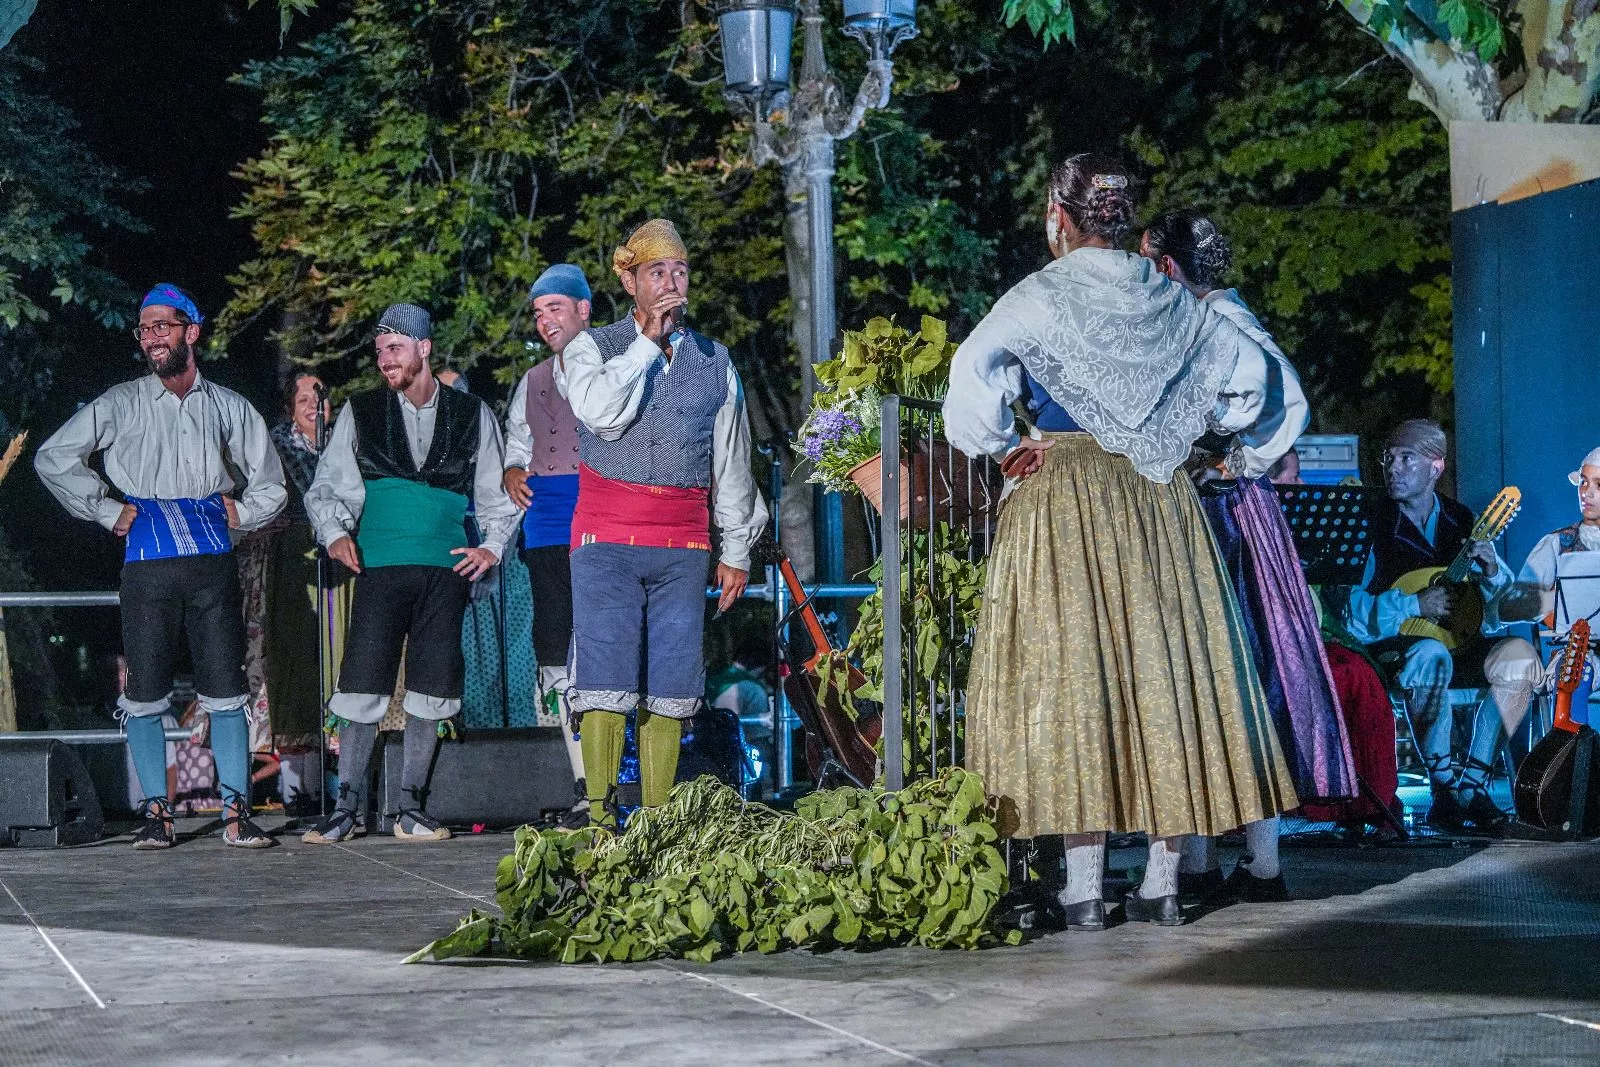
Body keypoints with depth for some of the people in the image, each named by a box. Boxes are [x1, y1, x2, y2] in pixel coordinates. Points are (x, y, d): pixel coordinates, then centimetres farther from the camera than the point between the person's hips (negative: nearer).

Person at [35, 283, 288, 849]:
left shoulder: (228, 407, 14)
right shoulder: (121, 404, 8)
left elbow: (270, 484, 23)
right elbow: (53, 458, 5)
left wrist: (239, 514, 7)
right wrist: (108, 511, 1)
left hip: (212, 559, 1)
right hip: (148, 563, -1)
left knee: (225, 690, -3)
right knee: (146, 691, -2)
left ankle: (236, 813, -1)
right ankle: (155, 812, 5)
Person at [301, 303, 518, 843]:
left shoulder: (472, 415, 11)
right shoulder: (360, 414, 11)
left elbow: (496, 495, 17)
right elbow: (325, 489, 12)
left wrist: (493, 545, 1)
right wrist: (335, 534, -6)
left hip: (446, 570, 1)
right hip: (381, 568, -1)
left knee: (432, 691, 0)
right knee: (363, 689, -8)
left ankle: (411, 808, 9)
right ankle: (345, 808, -1)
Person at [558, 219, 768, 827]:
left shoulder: (714, 362, 16)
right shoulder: (592, 348, 7)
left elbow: (732, 461, 18)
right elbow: (602, 411, -15)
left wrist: (737, 549, 15)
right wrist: (649, 342, -8)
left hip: (682, 547, 3)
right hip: (608, 538, -3)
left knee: (670, 686, 1)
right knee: (606, 683, -9)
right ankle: (599, 816, -6)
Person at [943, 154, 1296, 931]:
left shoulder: (1041, 297, -6)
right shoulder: (1169, 298, 10)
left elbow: (973, 372, -20)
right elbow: (1248, 369, 19)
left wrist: (1003, 445, -7)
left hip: (1066, 492, -4)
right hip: (1159, 499, 4)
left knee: (1072, 669, -3)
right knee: (1166, 665, 7)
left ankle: (1084, 887, -6)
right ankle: (1162, 880, 8)